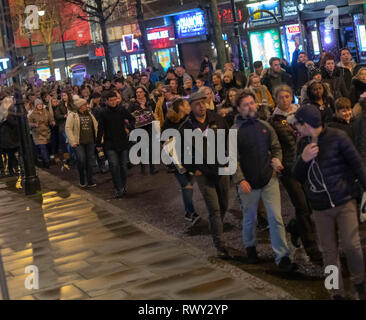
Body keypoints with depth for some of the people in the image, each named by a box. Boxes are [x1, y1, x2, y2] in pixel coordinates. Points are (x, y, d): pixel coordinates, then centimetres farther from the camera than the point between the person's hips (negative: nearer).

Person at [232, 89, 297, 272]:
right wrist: (240, 180, -18)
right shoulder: (234, 131, -6)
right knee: (249, 219, 15)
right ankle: (250, 247, 40)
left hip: (269, 179, 2)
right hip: (248, 183, -2)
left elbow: (276, 148, 14)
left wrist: (276, 160, -7)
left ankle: (282, 257, 1)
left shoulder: (265, 126, 6)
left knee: (276, 219, -3)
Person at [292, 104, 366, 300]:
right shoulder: (303, 144, 9)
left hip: (344, 202, -4)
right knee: (329, 251, 5)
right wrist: (303, 159, -10)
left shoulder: (337, 137, -7)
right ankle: (337, 293, 15)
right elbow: (297, 176, 10)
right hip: (320, 208, 4)